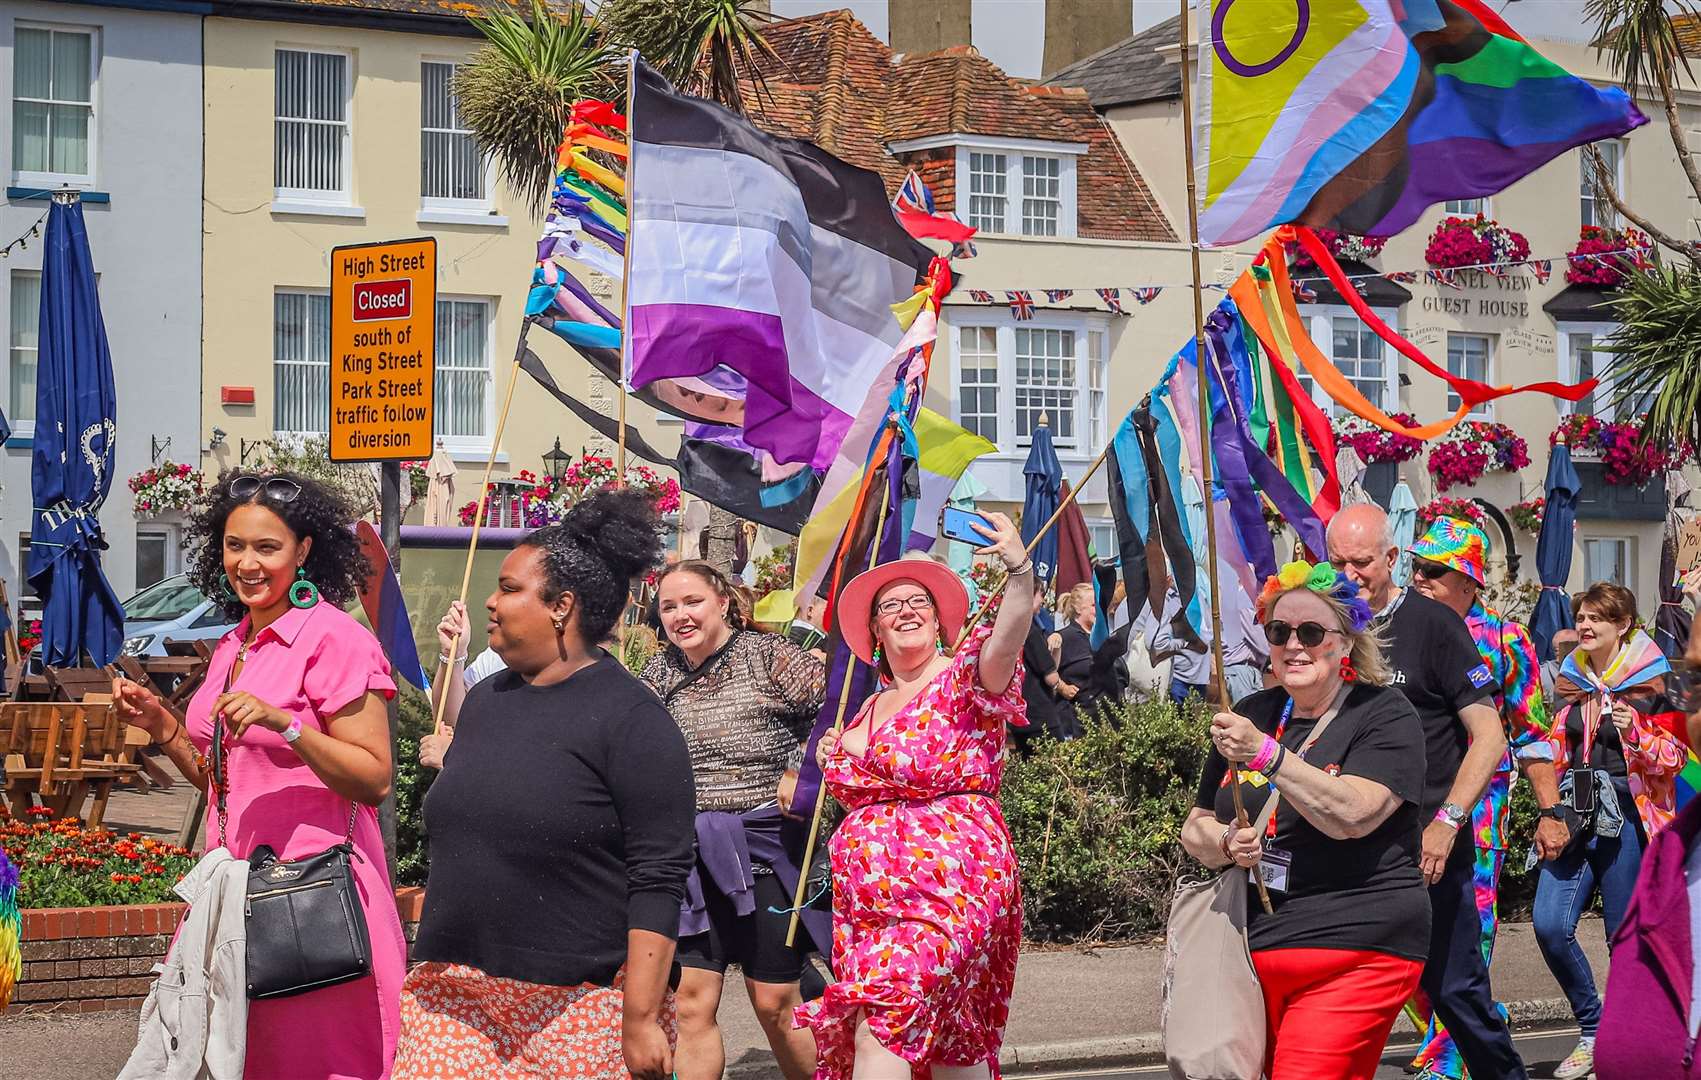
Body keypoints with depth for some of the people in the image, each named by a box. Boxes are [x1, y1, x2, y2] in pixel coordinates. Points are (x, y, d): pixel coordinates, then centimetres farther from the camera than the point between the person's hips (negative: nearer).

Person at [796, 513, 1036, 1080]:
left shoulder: (962, 680, -4)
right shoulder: (869, 710, 18)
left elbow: (1006, 641, -25)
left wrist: (1019, 570, -41)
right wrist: (833, 764, 10)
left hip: (950, 885, -7)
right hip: (869, 899, 8)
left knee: (882, 1027, -20)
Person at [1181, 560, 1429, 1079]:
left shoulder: (1386, 716, -3)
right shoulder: (1251, 715, 14)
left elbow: (1352, 814, -20)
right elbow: (1195, 827, 16)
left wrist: (1267, 754, -26)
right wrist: (1225, 843, -6)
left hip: (1353, 958, -6)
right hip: (1251, 953, 6)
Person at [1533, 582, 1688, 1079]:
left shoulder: (1650, 683, -2)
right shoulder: (1572, 681, 15)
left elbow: (1674, 758, -3)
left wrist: (1635, 733, -19)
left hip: (1626, 817, -5)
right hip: (1574, 816, 5)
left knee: (1626, 936, -1)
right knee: (1549, 925, -7)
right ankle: (1592, 1030, 9)